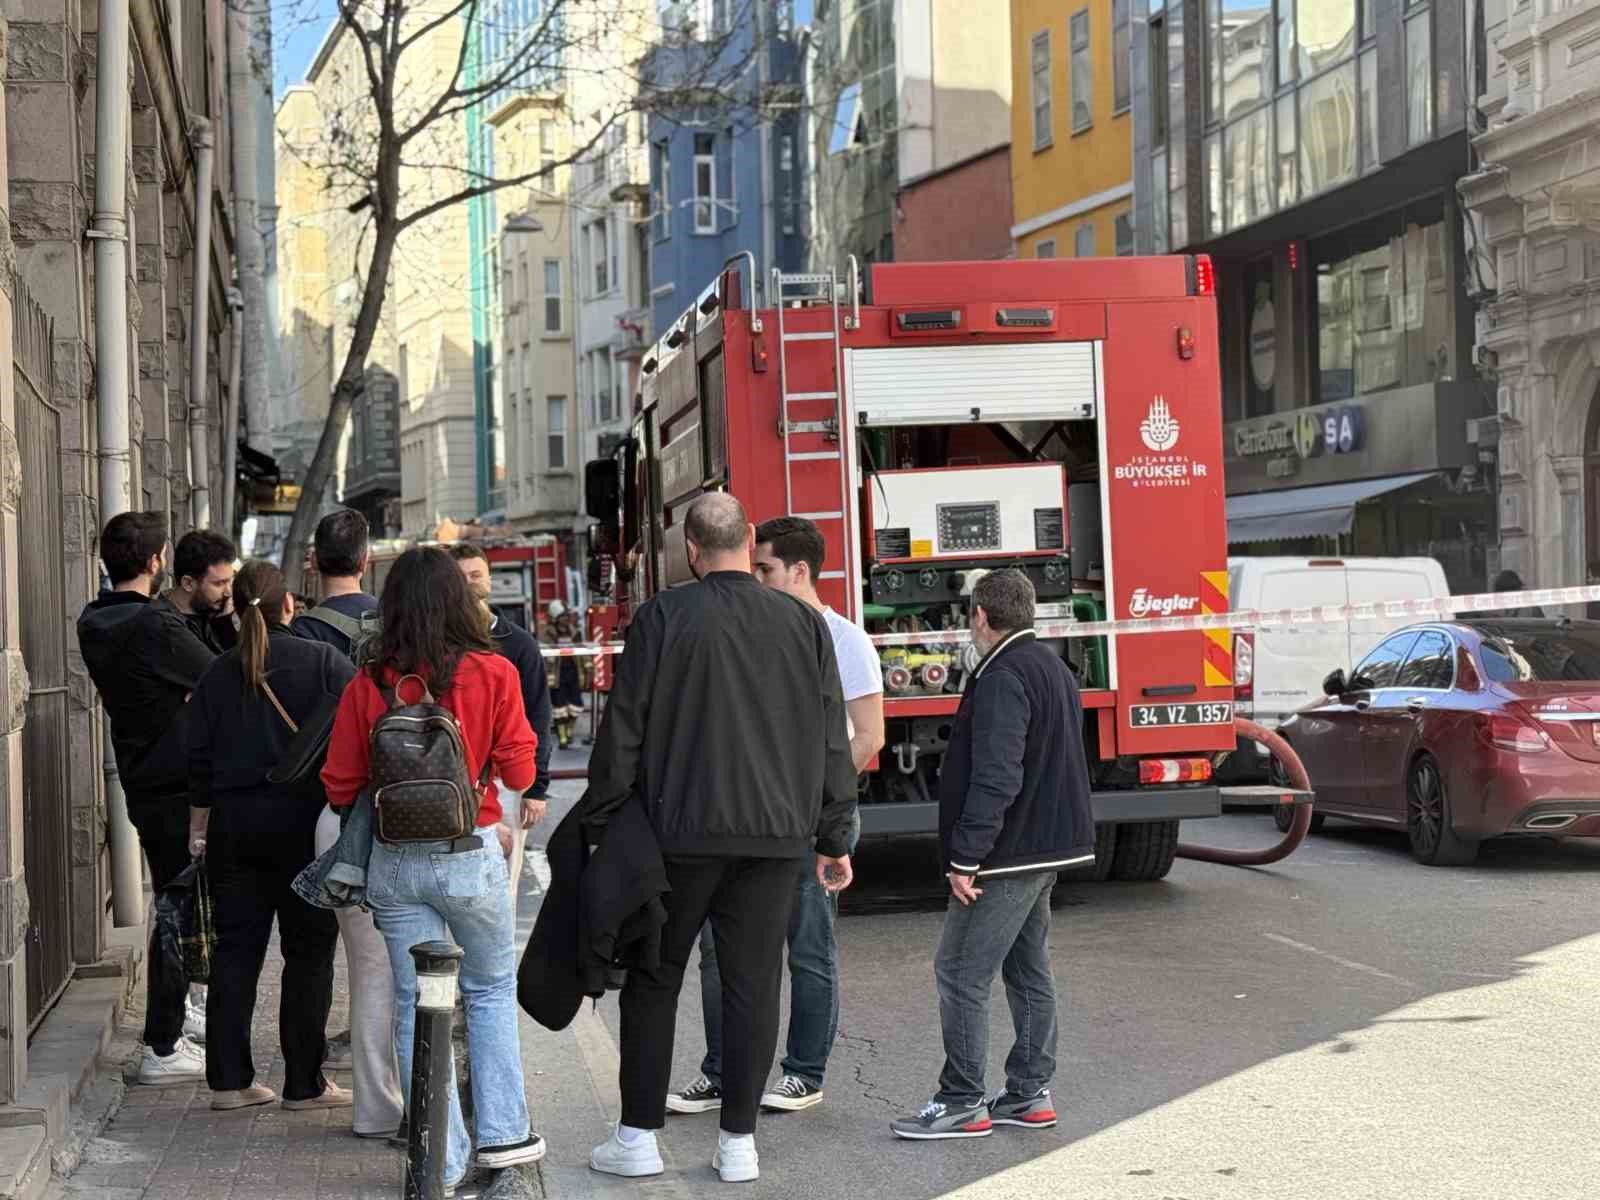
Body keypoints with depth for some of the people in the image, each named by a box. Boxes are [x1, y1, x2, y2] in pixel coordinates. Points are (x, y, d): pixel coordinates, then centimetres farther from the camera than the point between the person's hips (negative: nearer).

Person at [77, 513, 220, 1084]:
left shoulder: (94, 623, 4)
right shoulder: (156, 626, -22)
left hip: (142, 782, 8)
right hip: (178, 787, -8)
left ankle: (171, 1014, 37)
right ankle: (162, 1048, -1)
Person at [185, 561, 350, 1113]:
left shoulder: (216, 675, 4)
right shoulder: (324, 663, -6)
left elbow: (199, 760, 6)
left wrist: (199, 828, 15)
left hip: (233, 824, 4)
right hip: (304, 818, -4)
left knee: (235, 949, 9)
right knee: (308, 952, 3)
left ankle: (229, 1079, 11)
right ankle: (304, 1083, 5)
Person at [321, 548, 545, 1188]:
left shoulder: (367, 685, -4)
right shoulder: (492, 673, -8)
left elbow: (340, 787, 1)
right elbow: (519, 773, -2)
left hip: (394, 863, 1)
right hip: (471, 855, -1)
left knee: (414, 1006, 9)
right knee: (491, 989, 19)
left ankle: (443, 1159, 12)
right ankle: (502, 1133, 19)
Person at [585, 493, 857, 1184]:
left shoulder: (662, 618, -5)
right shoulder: (804, 623, 4)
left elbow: (623, 731, -4)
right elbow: (832, 740, 7)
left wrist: (602, 818, 5)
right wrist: (834, 840, 14)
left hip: (681, 831, -2)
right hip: (777, 833, 2)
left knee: (654, 981, 9)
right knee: (753, 984, 7)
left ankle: (639, 1137, 12)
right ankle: (738, 1143, 9)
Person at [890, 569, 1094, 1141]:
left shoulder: (1003, 677, -17)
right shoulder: (1054, 668, 15)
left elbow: (995, 777, -25)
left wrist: (966, 856, -23)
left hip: (1009, 854, -10)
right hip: (1050, 846, 10)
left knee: (961, 973, -5)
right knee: (1028, 970, 15)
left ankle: (962, 1103, -2)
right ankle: (1030, 1094, 19)